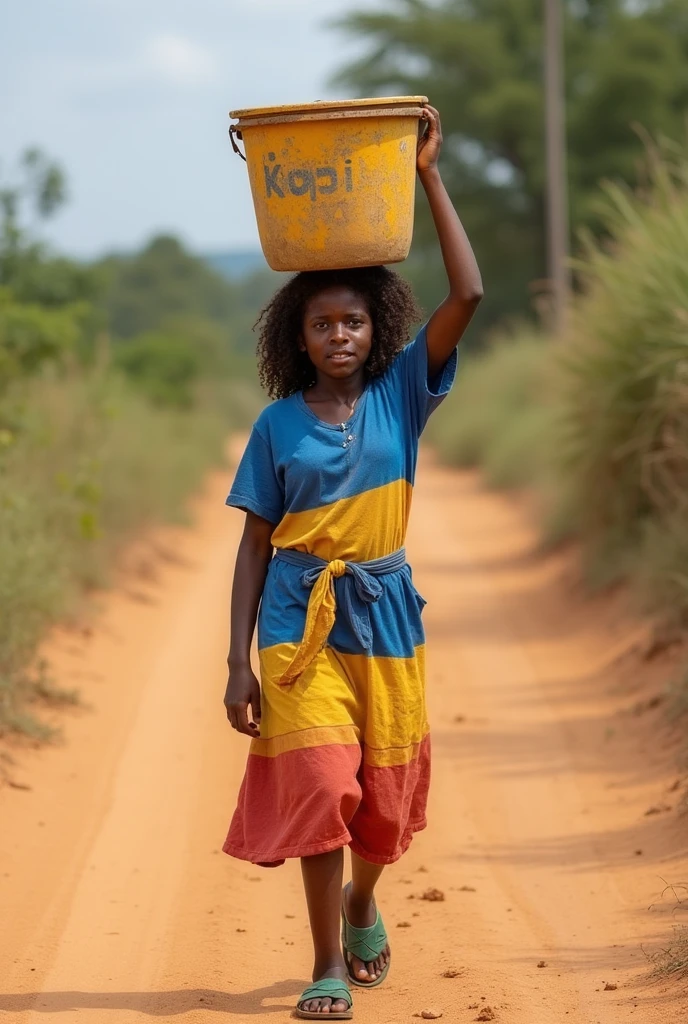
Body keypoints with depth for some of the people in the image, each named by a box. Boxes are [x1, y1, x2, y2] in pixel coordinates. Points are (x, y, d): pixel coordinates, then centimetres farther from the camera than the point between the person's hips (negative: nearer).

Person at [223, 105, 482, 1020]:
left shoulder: (401, 394, 0)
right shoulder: (278, 425, -1)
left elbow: (469, 296, -11)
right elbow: (256, 543, 2)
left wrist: (429, 176, -12)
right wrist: (239, 659, -5)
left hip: (385, 613, 2)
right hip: (301, 620, -1)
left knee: (386, 794, 11)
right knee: (316, 782, -13)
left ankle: (363, 903, 42)